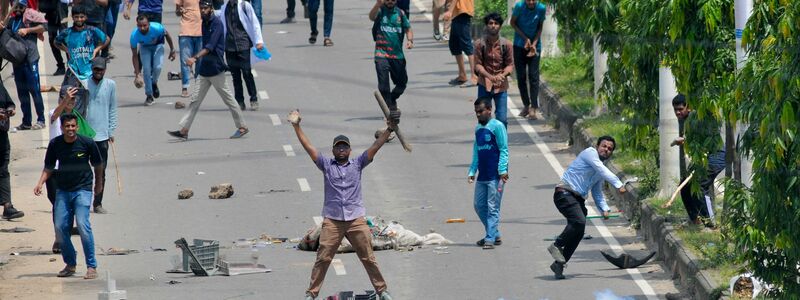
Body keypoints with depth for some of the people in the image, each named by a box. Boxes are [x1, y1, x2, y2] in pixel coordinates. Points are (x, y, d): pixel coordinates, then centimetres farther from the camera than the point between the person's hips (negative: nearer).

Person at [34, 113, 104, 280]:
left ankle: (91, 266, -11)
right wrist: (40, 183, -9)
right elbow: (48, 167, 8)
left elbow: (98, 164, 8)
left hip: (82, 189, -3)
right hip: (63, 190, 3)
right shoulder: (55, 144, -3)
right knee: (60, 227, -1)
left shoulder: (87, 143, -9)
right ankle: (70, 264, 18)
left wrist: (98, 184, 20)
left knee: (83, 225, -18)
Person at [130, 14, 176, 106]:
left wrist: (172, 50, -2)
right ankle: (149, 96, 2)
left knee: (157, 67, -20)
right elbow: (134, 55, -23)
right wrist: (137, 74, -26)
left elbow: (167, 35, -13)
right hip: (144, 47, 1)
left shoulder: (157, 28, -37)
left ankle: (154, 84, 14)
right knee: (146, 69, -14)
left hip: (157, 45, -1)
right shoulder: (134, 35, -33)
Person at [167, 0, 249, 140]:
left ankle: (242, 127, 12)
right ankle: (184, 130, 2)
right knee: (195, 99, 4)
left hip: (215, 69, -8)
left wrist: (195, 58, -32)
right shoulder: (204, 23, 11)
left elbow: (210, 46, -23)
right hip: (204, 69, 8)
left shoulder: (216, 23, -13)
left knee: (228, 98, 1)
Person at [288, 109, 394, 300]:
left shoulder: (357, 164, 11)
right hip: (332, 220, -1)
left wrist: (389, 130, -4)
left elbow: (375, 148, 5)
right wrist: (296, 127, -3)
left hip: (356, 220, 1)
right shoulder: (326, 165, 9)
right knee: (322, 259, -3)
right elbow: (308, 147, 4)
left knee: (368, 258, 5)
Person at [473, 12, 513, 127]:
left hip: (501, 85, 0)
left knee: (502, 119, -1)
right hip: (485, 84, 0)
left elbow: (510, 64, 2)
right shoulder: (480, 44, -4)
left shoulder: (506, 44, -3)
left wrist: (503, 75, -19)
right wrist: (490, 76, -19)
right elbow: (477, 64, -4)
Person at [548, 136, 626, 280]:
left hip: (578, 198, 9)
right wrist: (618, 184, -22)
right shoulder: (590, 153, -2)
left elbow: (597, 192, 26)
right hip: (565, 193, -9)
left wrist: (604, 209, 10)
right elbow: (602, 170, -16)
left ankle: (559, 264, 8)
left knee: (578, 233, 1)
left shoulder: (601, 168, 23)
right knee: (579, 221, -28)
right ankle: (557, 245, -12)